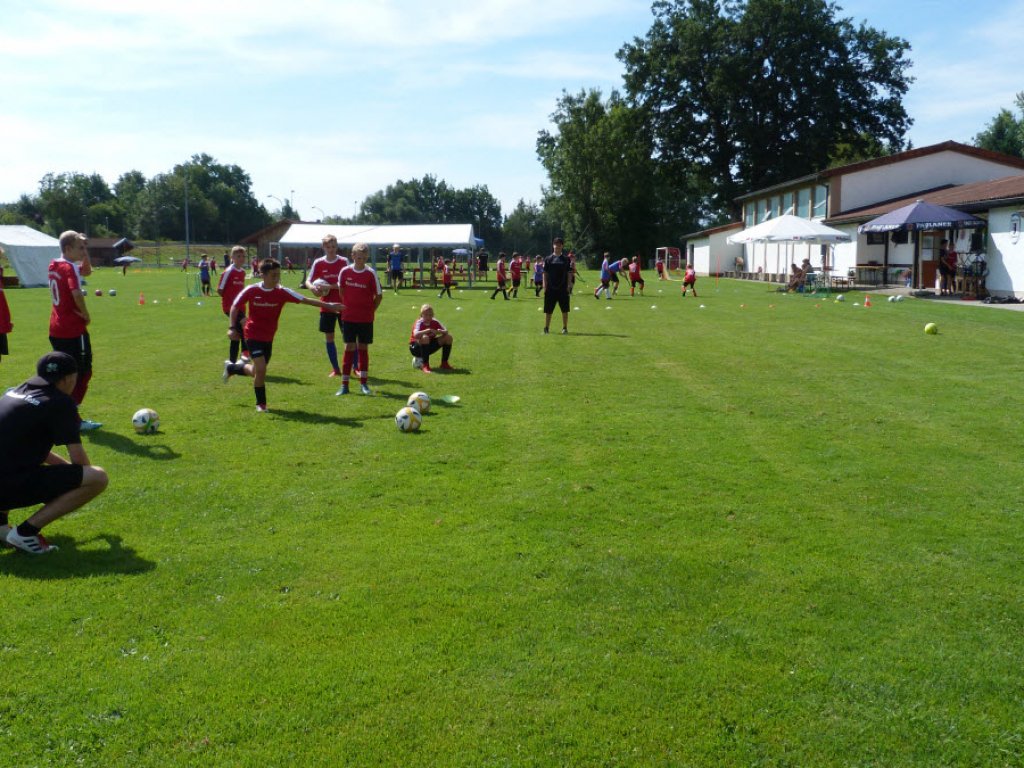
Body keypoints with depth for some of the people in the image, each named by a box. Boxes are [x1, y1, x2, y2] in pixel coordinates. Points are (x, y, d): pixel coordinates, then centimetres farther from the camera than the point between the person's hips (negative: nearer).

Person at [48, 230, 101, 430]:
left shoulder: (54, 265, 11)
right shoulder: (69, 268, -15)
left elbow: (87, 270, 24)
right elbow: (77, 294, -32)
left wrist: (84, 252, 9)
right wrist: (86, 316, -17)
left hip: (56, 329, 9)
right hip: (74, 330, -8)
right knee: (82, 372, 1)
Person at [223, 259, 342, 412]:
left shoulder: (282, 292, -11)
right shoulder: (251, 290, -14)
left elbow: (305, 300, -15)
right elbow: (235, 306, 0)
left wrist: (328, 305, -22)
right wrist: (232, 327, -8)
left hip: (268, 338, 4)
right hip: (253, 335, -4)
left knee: (258, 371, 16)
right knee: (261, 368, -17)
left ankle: (231, 367, 48)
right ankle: (261, 404, 3)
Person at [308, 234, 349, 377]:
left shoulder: (344, 262, -4)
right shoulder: (318, 263, 1)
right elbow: (308, 281, 6)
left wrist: (330, 286, -20)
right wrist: (312, 287, -18)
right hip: (327, 306, 2)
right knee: (329, 337, 5)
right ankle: (335, 369, 15)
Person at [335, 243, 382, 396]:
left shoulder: (371, 273, -7)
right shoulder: (345, 271, -3)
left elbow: (378, 295, 0)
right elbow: (341, 290, 12)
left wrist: (371, 310, -2)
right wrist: (345, 307, 7)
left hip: (366, 318, 0)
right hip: (348, 317, 1)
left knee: (363, 348, 7)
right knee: (349, 348, 0)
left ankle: (363, 384, 17)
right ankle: (344, 385, 4)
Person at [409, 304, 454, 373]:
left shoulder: (435, 322, -7)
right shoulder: (419, 323, -22)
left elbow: (446, 331, -16)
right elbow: (416, 335, -42)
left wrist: (439, 332, -37)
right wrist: (427, 330, -50)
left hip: (429, 346, 6)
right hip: (416, 347, -6)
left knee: (448, 337, -8)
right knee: (425, 338, -40)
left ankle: (444, 363, 0)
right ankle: (425, 365, -31)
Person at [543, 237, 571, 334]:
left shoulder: (566, 259, 5)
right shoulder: (548, 259, 4)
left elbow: (568, 273, 6)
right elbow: (545, 273, 3)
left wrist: (568, 286, -2)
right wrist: (545, 286, -4)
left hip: (563, 288, 0)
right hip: (551, 288, 0)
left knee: (564, 309, 3)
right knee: (548, 310, 4)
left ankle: (565, 328, 12)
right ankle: (546, 328, 12)